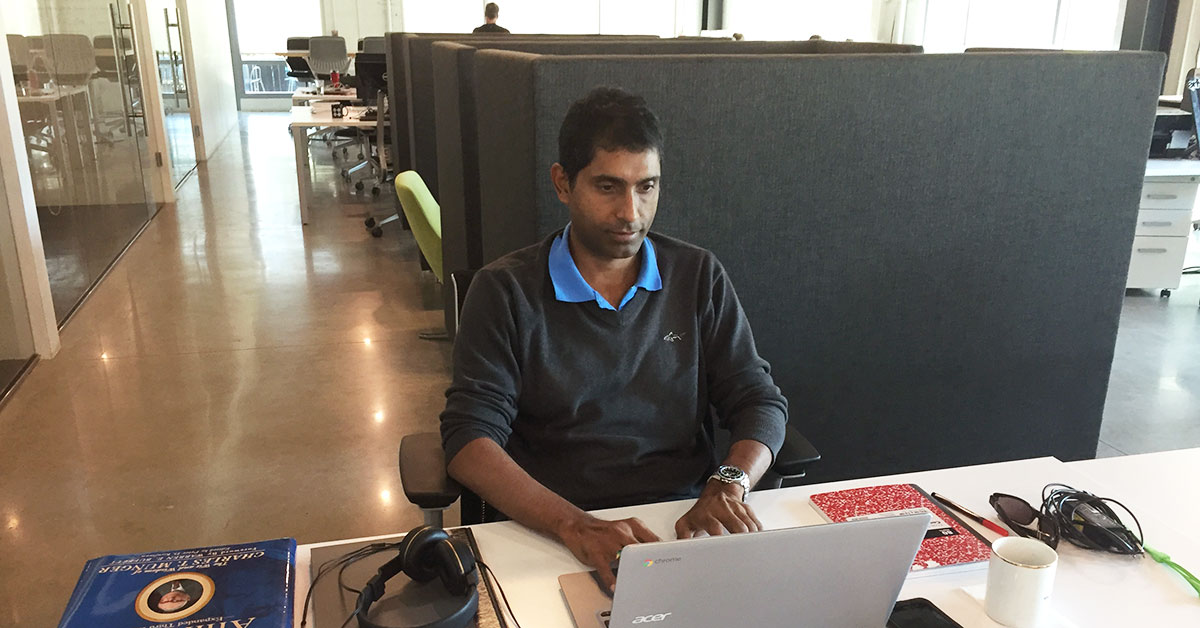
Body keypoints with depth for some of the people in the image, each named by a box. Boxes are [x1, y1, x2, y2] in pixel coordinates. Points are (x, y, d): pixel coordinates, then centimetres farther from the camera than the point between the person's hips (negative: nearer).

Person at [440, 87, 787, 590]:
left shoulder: (700, 277, 9)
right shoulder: (504, 292, 0)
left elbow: (760, 401, 9)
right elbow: (470, 438, -8)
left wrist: (728, 485, -14)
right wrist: (576, 526, -24)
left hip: (689, 520, 3)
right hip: (550, 530, -2)